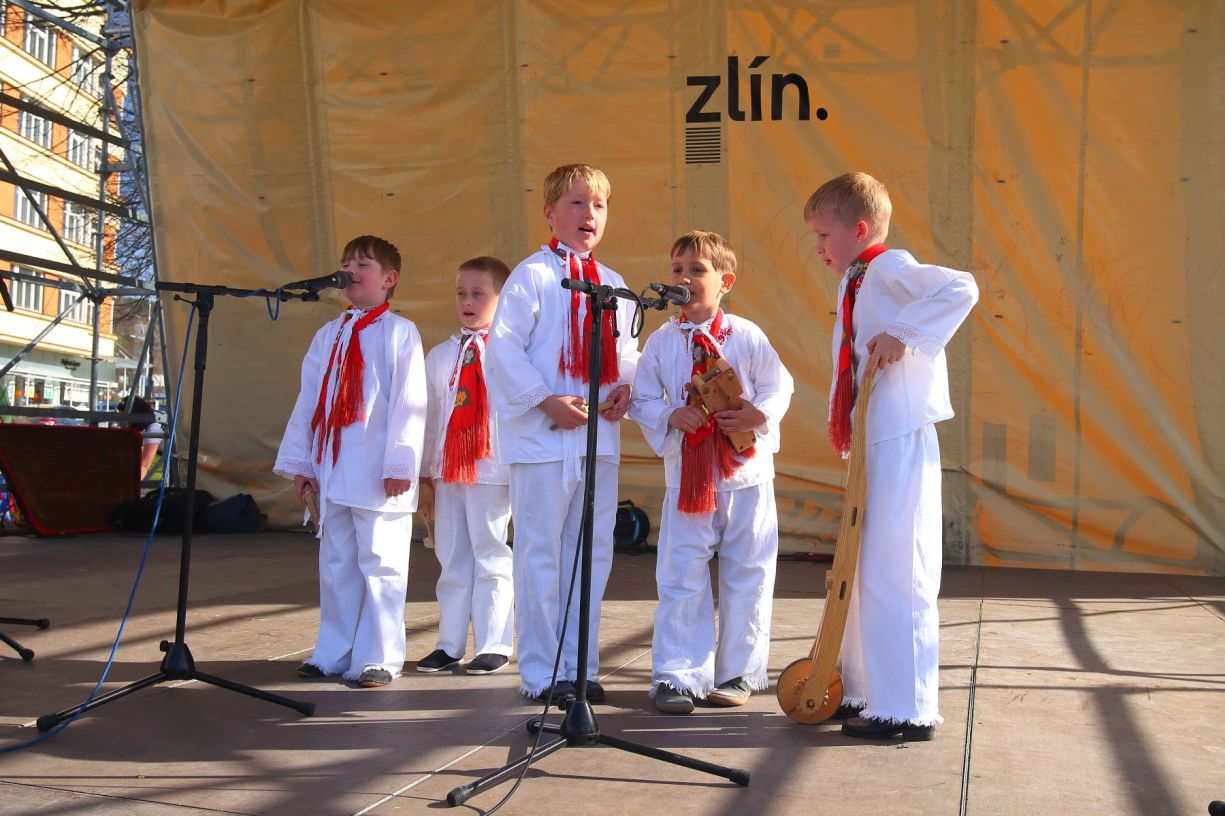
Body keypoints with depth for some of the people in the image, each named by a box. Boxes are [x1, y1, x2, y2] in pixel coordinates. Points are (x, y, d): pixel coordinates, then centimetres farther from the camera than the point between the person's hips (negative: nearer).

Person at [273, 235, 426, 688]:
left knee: (379, 562, -2)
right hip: (332, 469, 6)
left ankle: (377, 658, 5)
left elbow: (408, 403, -8)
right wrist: (300, 461, 12)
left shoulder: (399, 332, -2)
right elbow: (308, 399, 15)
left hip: (378, 473, -6)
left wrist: (400, 462, -14)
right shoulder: (327, 335, 15)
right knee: (336, 562, 11)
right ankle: (333, 653, 19)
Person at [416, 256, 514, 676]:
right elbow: (431, 414, 15)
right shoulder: (441, 354, 13)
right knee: (452, 558, 11)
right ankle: (450, 644, 19)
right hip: (448, 468, 6)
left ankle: (494, 645, 11)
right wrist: (424, 470, 14)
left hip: (492, 470, -5)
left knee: (491, 556, 2)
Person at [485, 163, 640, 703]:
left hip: (599, 437, 6)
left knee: (593, 552, 11)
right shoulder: (532, 275, -5)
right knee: (541, 555, 0)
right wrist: (546, 401, -19)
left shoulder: (613, 285, 14)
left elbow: (627, 349, 18)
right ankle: (540, 672, 10)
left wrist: (625, 387, -2)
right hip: (542, 437, -6)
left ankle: (580, 665, 22)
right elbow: (504, 347, -12)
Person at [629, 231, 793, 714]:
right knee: (681, 580, 1)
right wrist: (672, 416, -14)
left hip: (746, 476, 0)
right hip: (686, 478, 1)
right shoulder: (661, 341, 2)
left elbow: (779, 387, 1)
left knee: (746, 579, 8)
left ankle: (739, 671, 21)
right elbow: (642, 399, 5)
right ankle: (677, 675, 8)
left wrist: (757, 415, -17)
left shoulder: (747, 336, -2)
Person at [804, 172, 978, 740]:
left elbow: (961, 288, -26)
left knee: (894, 574, -6)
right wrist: (840, 423, 7)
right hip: (870, 444, 10)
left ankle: (908, 710, 2)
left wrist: (902, 334, -27)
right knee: (865, 570, 17)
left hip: (900, 442, -10)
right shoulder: (854, 285, 17)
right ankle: (862, 690, 30)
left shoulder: (889, 267, -10)